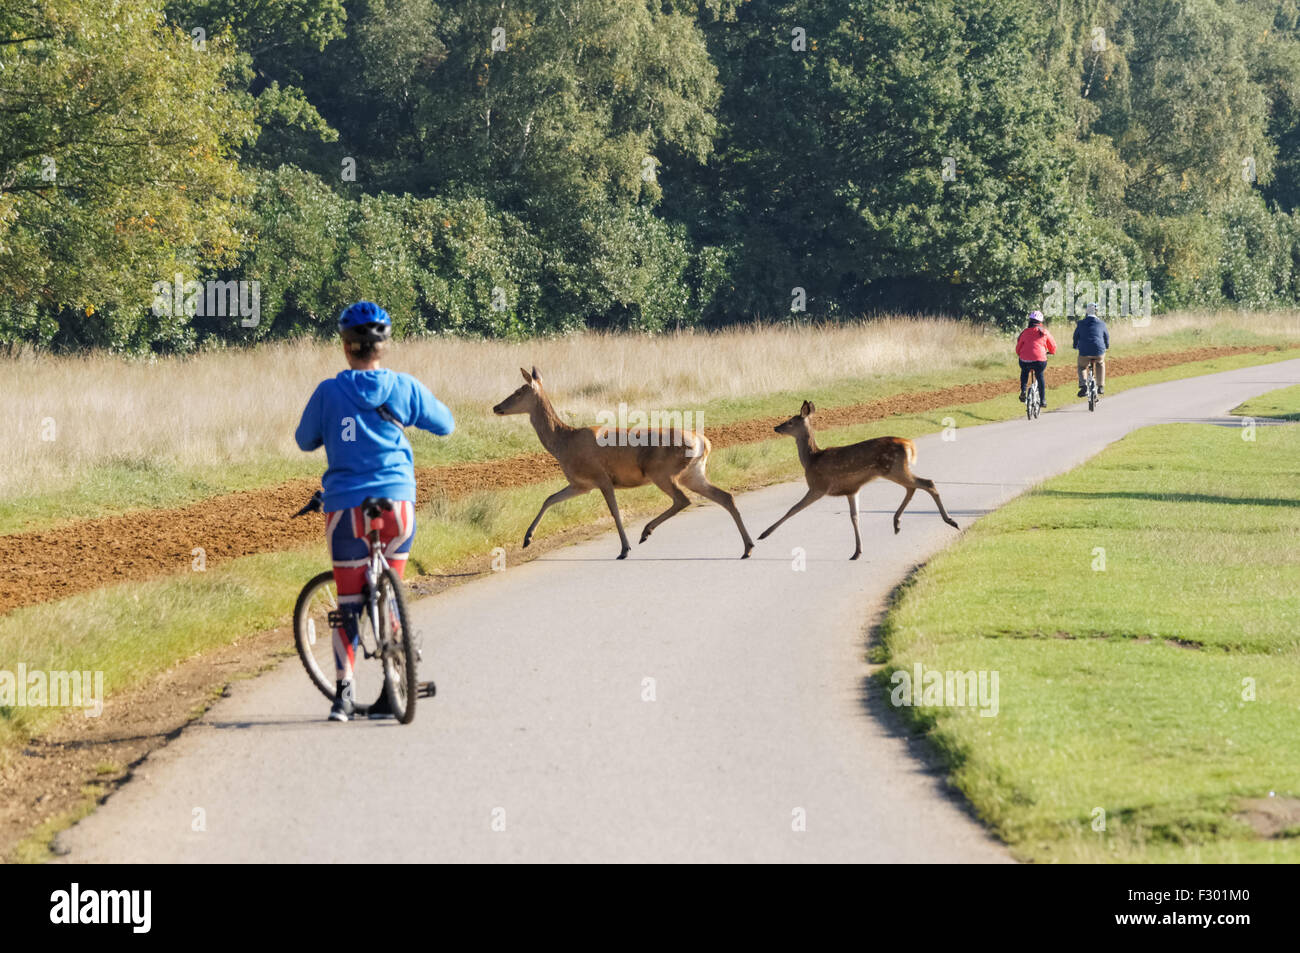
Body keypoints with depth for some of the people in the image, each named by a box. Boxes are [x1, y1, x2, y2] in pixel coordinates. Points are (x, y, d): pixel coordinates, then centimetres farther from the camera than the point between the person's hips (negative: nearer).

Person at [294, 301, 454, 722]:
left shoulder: (329, 392, -4)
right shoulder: (404, 388, -1)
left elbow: (305, 440, 10)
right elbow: (445, 424, 13)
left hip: (346, 505, -1)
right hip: (396, 502, 1)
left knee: (349, 601, 8)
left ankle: (344, 690, -1)